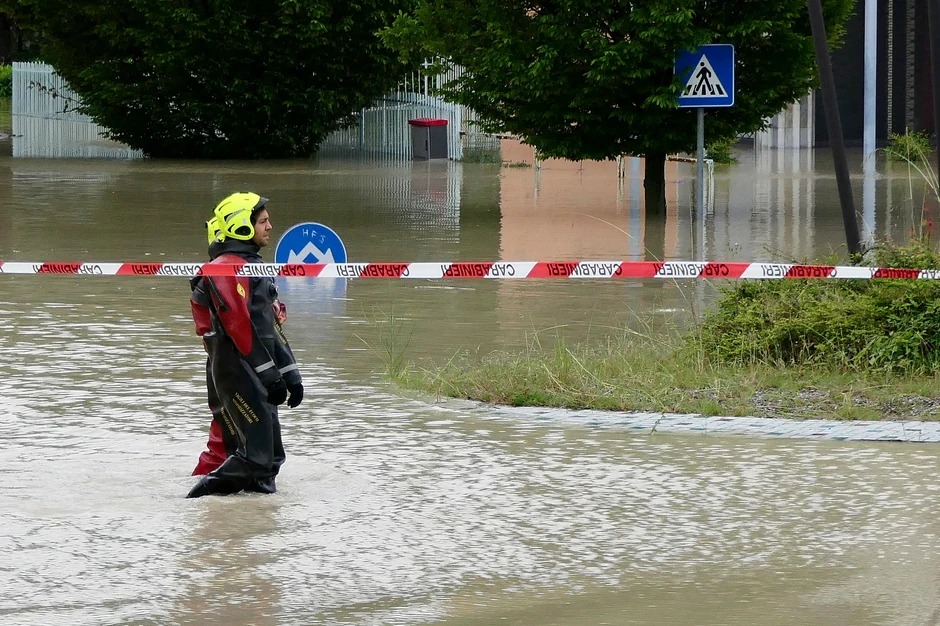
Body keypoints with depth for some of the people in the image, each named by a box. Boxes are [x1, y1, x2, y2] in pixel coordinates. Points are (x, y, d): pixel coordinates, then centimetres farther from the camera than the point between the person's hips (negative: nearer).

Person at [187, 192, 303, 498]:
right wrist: (270, 374, -20)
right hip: (238, 371, -11)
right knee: (257, 456, -14)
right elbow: (239, 326, -20)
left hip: (256, 375, 11)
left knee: (270, 458, 8)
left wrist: (290, 375, 18)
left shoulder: (252, 265, 21)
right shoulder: (227, 267, -12)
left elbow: (271, 325, 23)